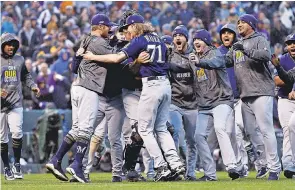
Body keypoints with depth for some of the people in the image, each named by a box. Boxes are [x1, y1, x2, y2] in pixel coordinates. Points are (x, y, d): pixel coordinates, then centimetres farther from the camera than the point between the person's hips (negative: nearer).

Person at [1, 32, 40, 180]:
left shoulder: (20, 60, 11)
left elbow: (25, 76, 24)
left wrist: (32, 86, 6)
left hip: (16, 103, 2)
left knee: (17, 132, -15)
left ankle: (17, 164, -3)